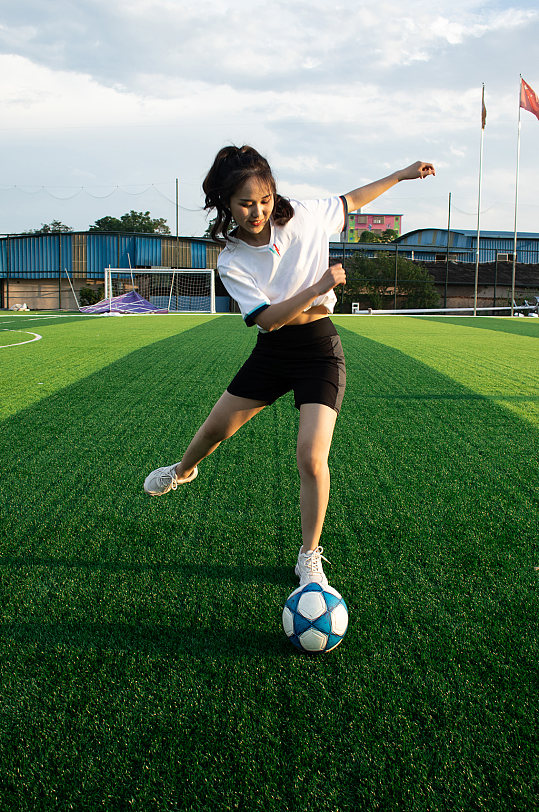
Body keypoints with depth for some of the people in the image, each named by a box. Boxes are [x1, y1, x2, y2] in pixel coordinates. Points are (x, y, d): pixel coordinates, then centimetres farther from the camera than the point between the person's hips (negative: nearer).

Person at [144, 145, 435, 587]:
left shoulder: (303, 216, -10)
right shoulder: (231, 261, -12)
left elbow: (351, 199, 10)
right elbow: (267, 319, -21)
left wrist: (401, 174, 13)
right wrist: (315, 290, -32)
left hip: (319, 351, -1)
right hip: (272, 352, 2)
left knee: (311, 459, -14)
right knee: (216, 428, 15)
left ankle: (310, 558, 4)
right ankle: (183, 471, 51)